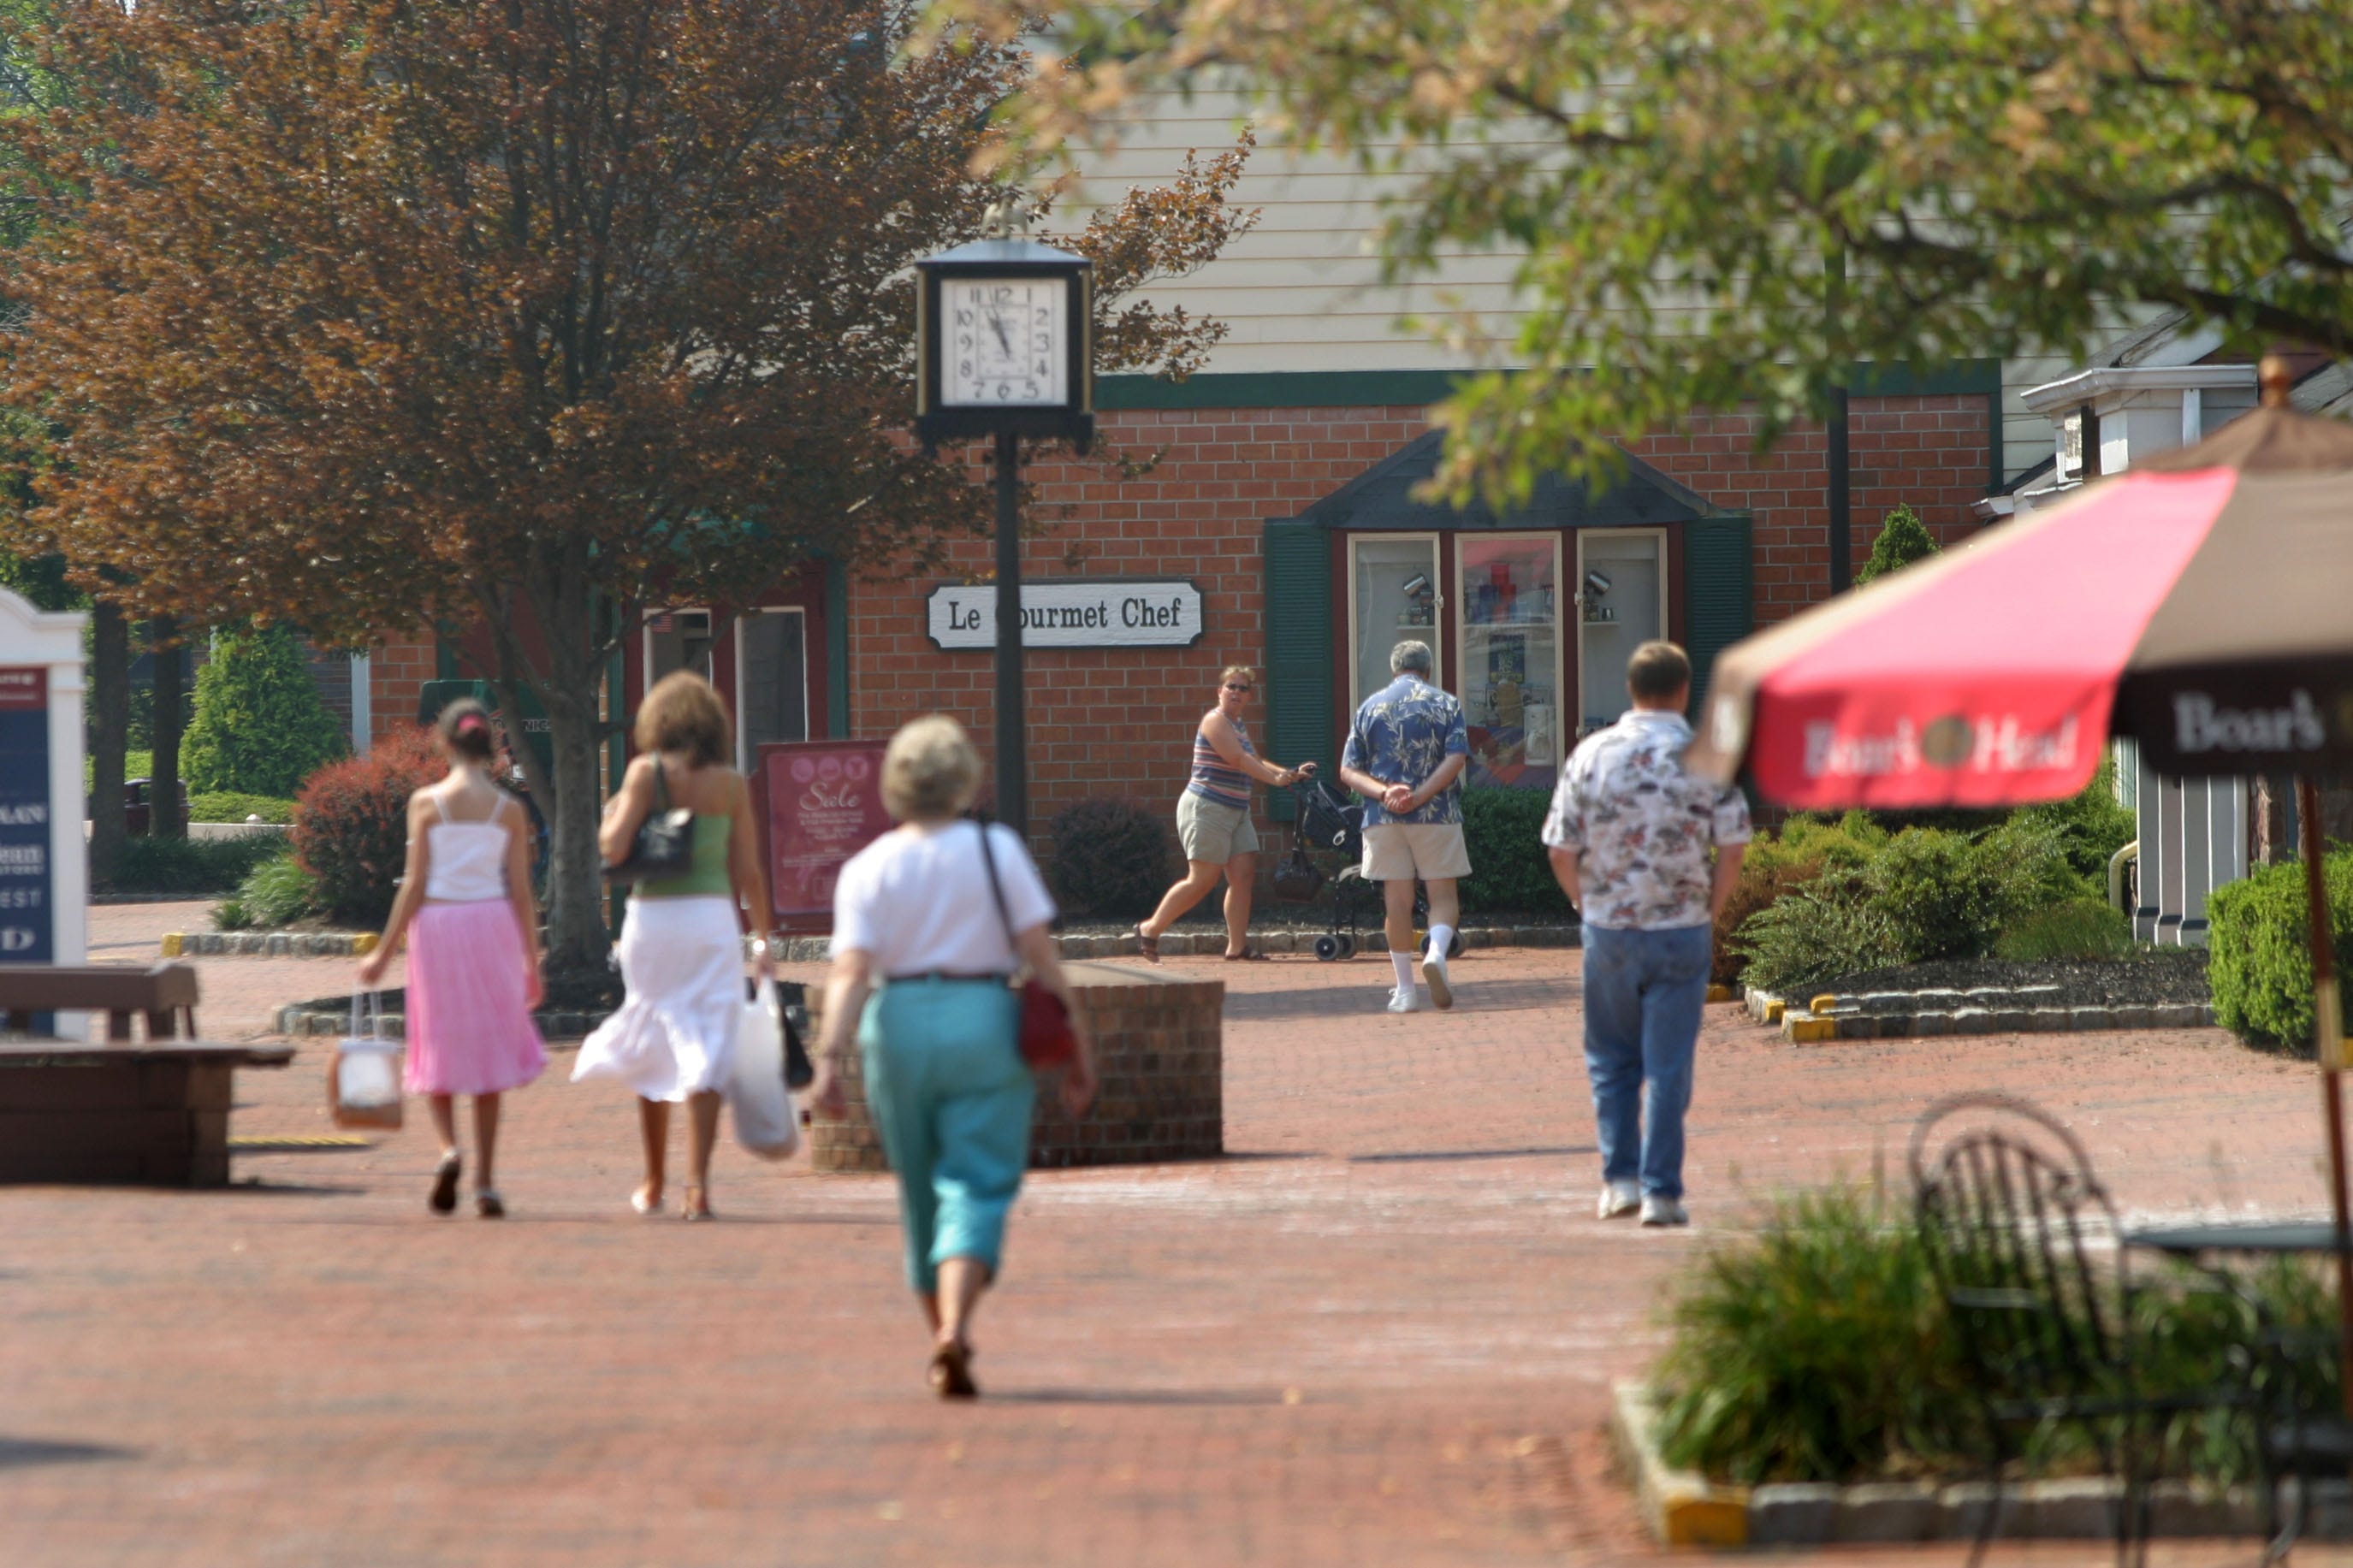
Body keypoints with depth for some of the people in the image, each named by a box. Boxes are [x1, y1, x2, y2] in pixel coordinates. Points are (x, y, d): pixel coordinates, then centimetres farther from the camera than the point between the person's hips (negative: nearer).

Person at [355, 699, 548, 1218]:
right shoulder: (508, 810, 0)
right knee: (488, 1052, 8)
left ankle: (449, 1147, -14)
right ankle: (485, 1183, 6)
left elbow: (415, 886, -5)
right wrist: (532, 960, 9)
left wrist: (384, 952, 2)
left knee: (440, 1051, 12)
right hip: (492, 926, 1)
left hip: (437, 924, -1)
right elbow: (521, 892, 1)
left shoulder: (427, 803, -4)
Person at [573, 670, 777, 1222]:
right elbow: (749, 871, 5)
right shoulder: (731, 784, 3)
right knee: (707, 1054, 0)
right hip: (713, 919, 1)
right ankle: (698, 1186, -11)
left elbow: (614, 849, -12)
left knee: (651, 1051, 14)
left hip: (653, 917, -1)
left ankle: (654, 1185, 22)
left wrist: (610, 816, 10)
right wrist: (763, 938, 13)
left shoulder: (647, 772, -4)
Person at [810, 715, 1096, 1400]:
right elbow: (1039, 954, -3)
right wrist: (1076, 1042, 2)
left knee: (921, 1193, 15)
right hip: (985, 1023, -2)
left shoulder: (867, 870, 0)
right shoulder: (996, 850, -2)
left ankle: (943, 1335, 25)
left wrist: (833, 1056, -15)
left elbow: (851, 971, -11)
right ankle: (954, 1327, -26)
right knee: (977, 1186, -5)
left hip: (898, 1027, 2)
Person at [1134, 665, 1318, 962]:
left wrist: (1291, 774, 5)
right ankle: (1151, 929, 1)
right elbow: (1238, 759, -21)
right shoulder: (1216, 721, -11)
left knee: (1243, 875, -2)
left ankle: (1237, 946, -1)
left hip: (1236, 813, 9)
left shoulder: (1238, 725, 18)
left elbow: (1255, 763, 17)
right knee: (1203, 880, -10)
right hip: (1207, 809, -9)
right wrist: (1275, 778, -25)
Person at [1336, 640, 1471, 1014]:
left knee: (1397, 901, 6)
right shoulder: (1445, 705, 3)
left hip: (1383, 817, 2)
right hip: (1437, 815, -2)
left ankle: (1404, 989, 6)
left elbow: (1348, 771, 2)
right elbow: (1456, 758, -11)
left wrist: (1384, 793, -11)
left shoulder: (1370, 707, 9)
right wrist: (1419, 797, -15)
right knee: (1443, 896, 4)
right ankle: (1437, 952, -24)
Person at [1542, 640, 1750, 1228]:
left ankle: (1620, 1177, 12)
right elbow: (1733, 848, -6)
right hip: (1681, 931, -1)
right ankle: (1661, 1191, 1)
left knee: (1611, 1060, 16)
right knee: (1668, 1065, 3)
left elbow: (1561, 850, -1)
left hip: (1609, 930, 1)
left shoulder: (1592, 754, -2)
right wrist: (1709, 911, 7)